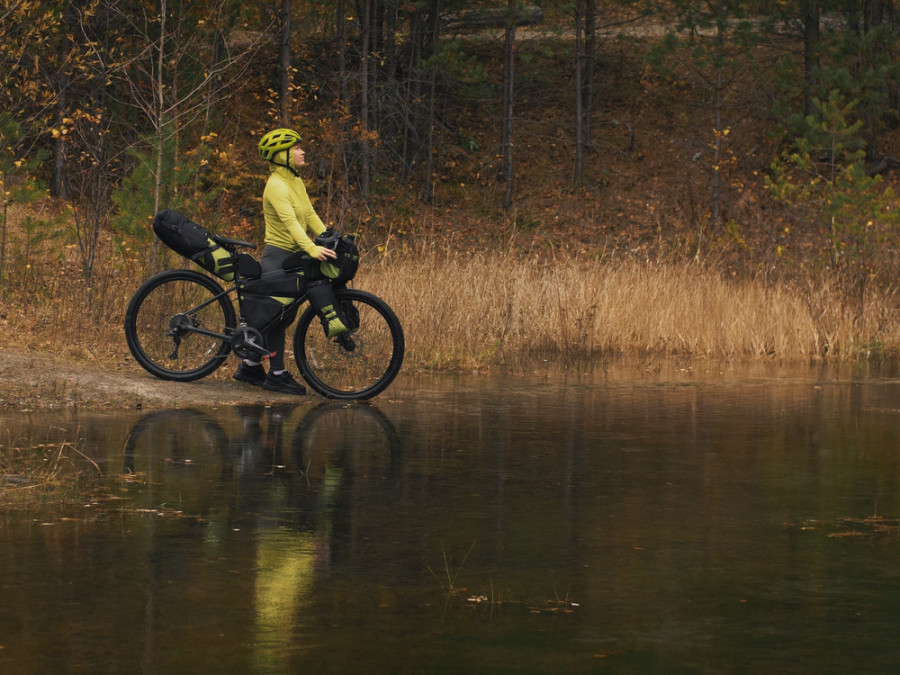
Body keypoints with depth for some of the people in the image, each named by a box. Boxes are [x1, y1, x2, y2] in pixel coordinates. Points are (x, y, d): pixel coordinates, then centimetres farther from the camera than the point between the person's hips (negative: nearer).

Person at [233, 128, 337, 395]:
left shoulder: (296, 182, 12)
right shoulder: (276, 186, -18)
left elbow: (310, 215, 9)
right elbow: (289, 221, -30)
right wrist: (312, 249, -42)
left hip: (293, 257, 9)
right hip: (277, 256, -9)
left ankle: (249, 366, 21)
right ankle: (276, 375, 1)